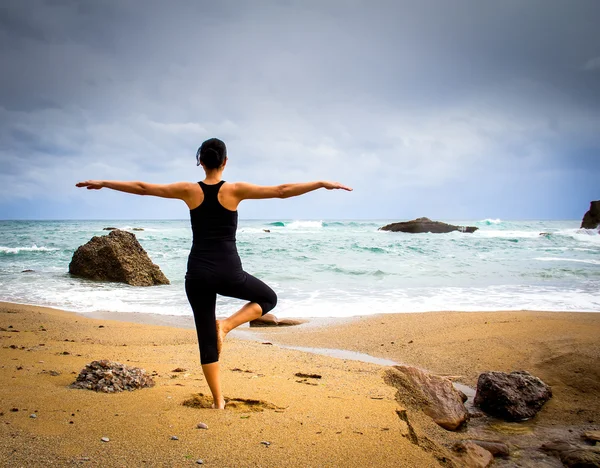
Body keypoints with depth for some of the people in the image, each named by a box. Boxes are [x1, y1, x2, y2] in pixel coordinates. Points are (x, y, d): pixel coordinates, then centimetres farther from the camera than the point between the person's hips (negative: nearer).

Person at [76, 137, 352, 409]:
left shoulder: (189, 190, 0)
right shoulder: (235, 190, -5)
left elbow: (141, 188, 6)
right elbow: (282, 191, -9)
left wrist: (102, 183, 18)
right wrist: (323, 184, -4)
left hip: (198, 274, 3)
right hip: (229, 273, -2)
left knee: (207, 339, 12)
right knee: (268, 298, 24)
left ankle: (218, 401, 14)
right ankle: (226, 325, 2)